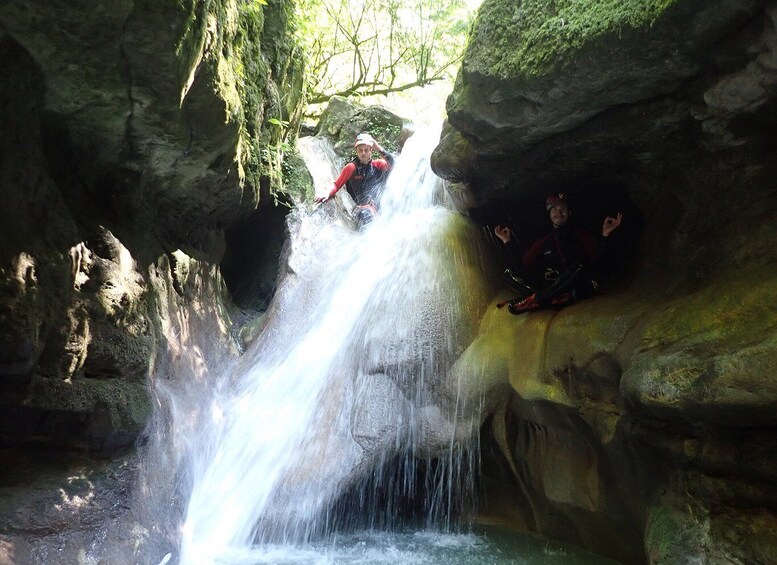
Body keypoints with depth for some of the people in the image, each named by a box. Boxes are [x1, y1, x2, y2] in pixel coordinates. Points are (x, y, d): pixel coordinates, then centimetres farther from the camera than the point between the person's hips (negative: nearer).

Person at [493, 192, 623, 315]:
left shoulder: (580, 236, 10)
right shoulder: (543, 242, 16)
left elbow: (597, 260, -6)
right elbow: (520, 266, 6)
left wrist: (605, 235, -16)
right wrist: (508, 241, 5)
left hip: (581, 287, -2)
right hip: (553, 287, 2)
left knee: (578, 266, -36)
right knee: (509, 273, -11)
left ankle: (532, 300, -35)